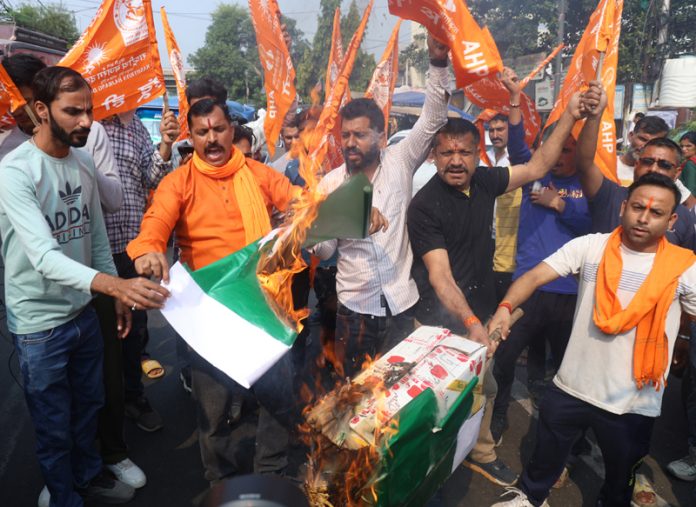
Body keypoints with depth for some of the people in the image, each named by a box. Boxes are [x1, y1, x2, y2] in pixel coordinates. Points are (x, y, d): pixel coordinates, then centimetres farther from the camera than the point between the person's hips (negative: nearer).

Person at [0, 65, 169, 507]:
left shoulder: (84, 162, 0)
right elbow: (44, 257, -33)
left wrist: (119, 296, 9)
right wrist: (116, 285, -48)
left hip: (84, 312, 6)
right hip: (40, 324, -6)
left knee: (89, 405, 23)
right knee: (55, 425, 12)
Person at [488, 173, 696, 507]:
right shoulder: (589, 247, -7)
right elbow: (535, 276, -14)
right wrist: (505, 306, -29)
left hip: (633, 402, 0)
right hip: (571, 386, 1)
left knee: (620, 473, 25)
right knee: (546, 453, 23)